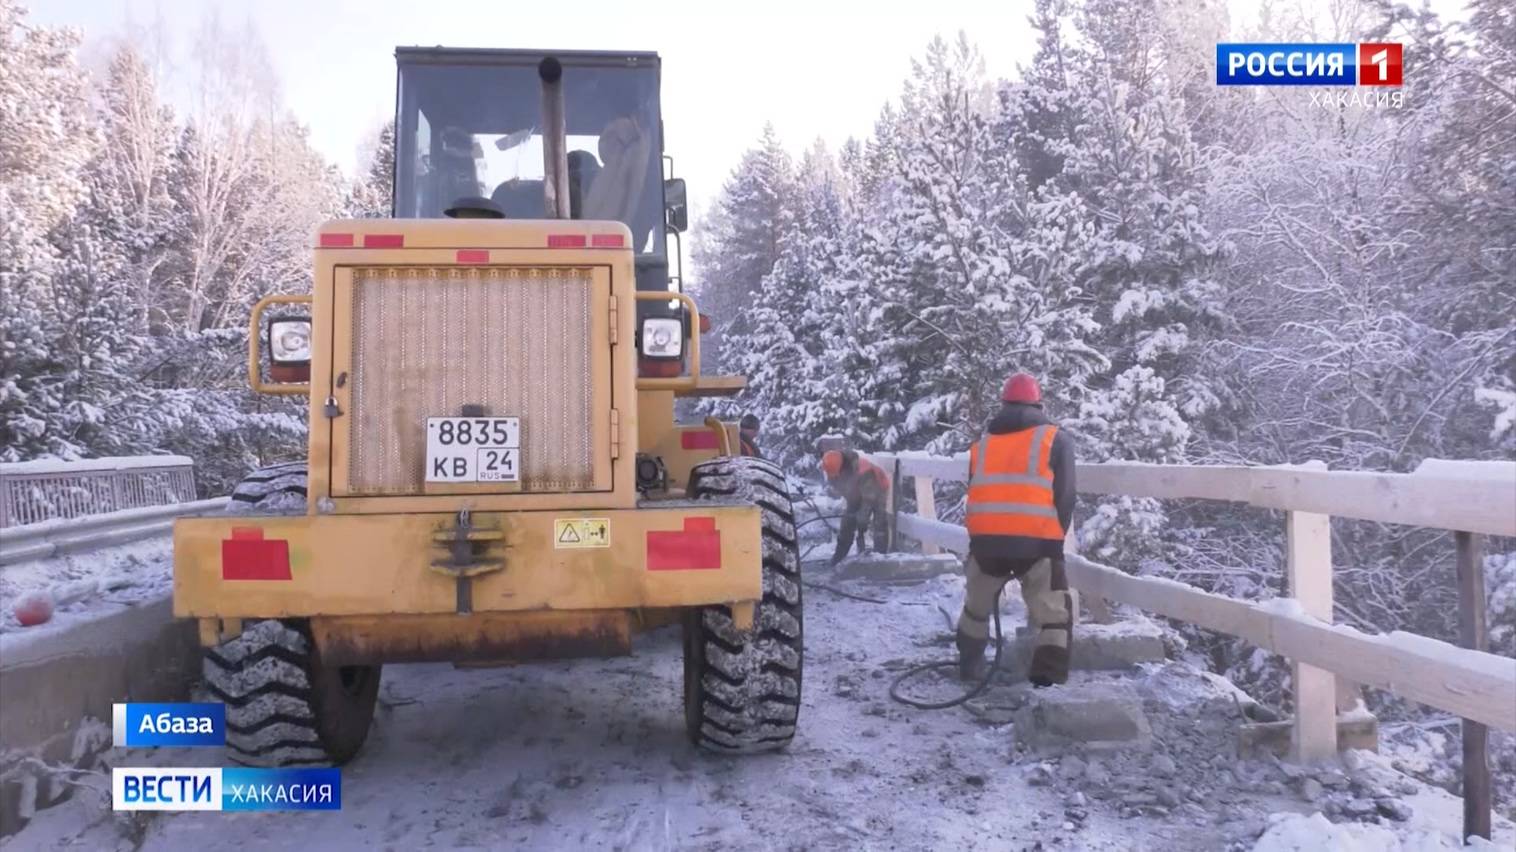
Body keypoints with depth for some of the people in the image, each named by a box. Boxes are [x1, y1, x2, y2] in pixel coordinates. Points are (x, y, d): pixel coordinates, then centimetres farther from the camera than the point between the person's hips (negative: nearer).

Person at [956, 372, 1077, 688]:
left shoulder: (982, 443, 18)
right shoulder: (1055, 438, 8)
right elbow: (1065, 496, 1)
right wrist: (1055, 537, 11)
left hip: (985, 539, 4)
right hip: (1036, 541, -3)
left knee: (977, 607, 24)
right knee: (1054, 613, 6)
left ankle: (969, 666, 34)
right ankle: (1048, 677, -6)